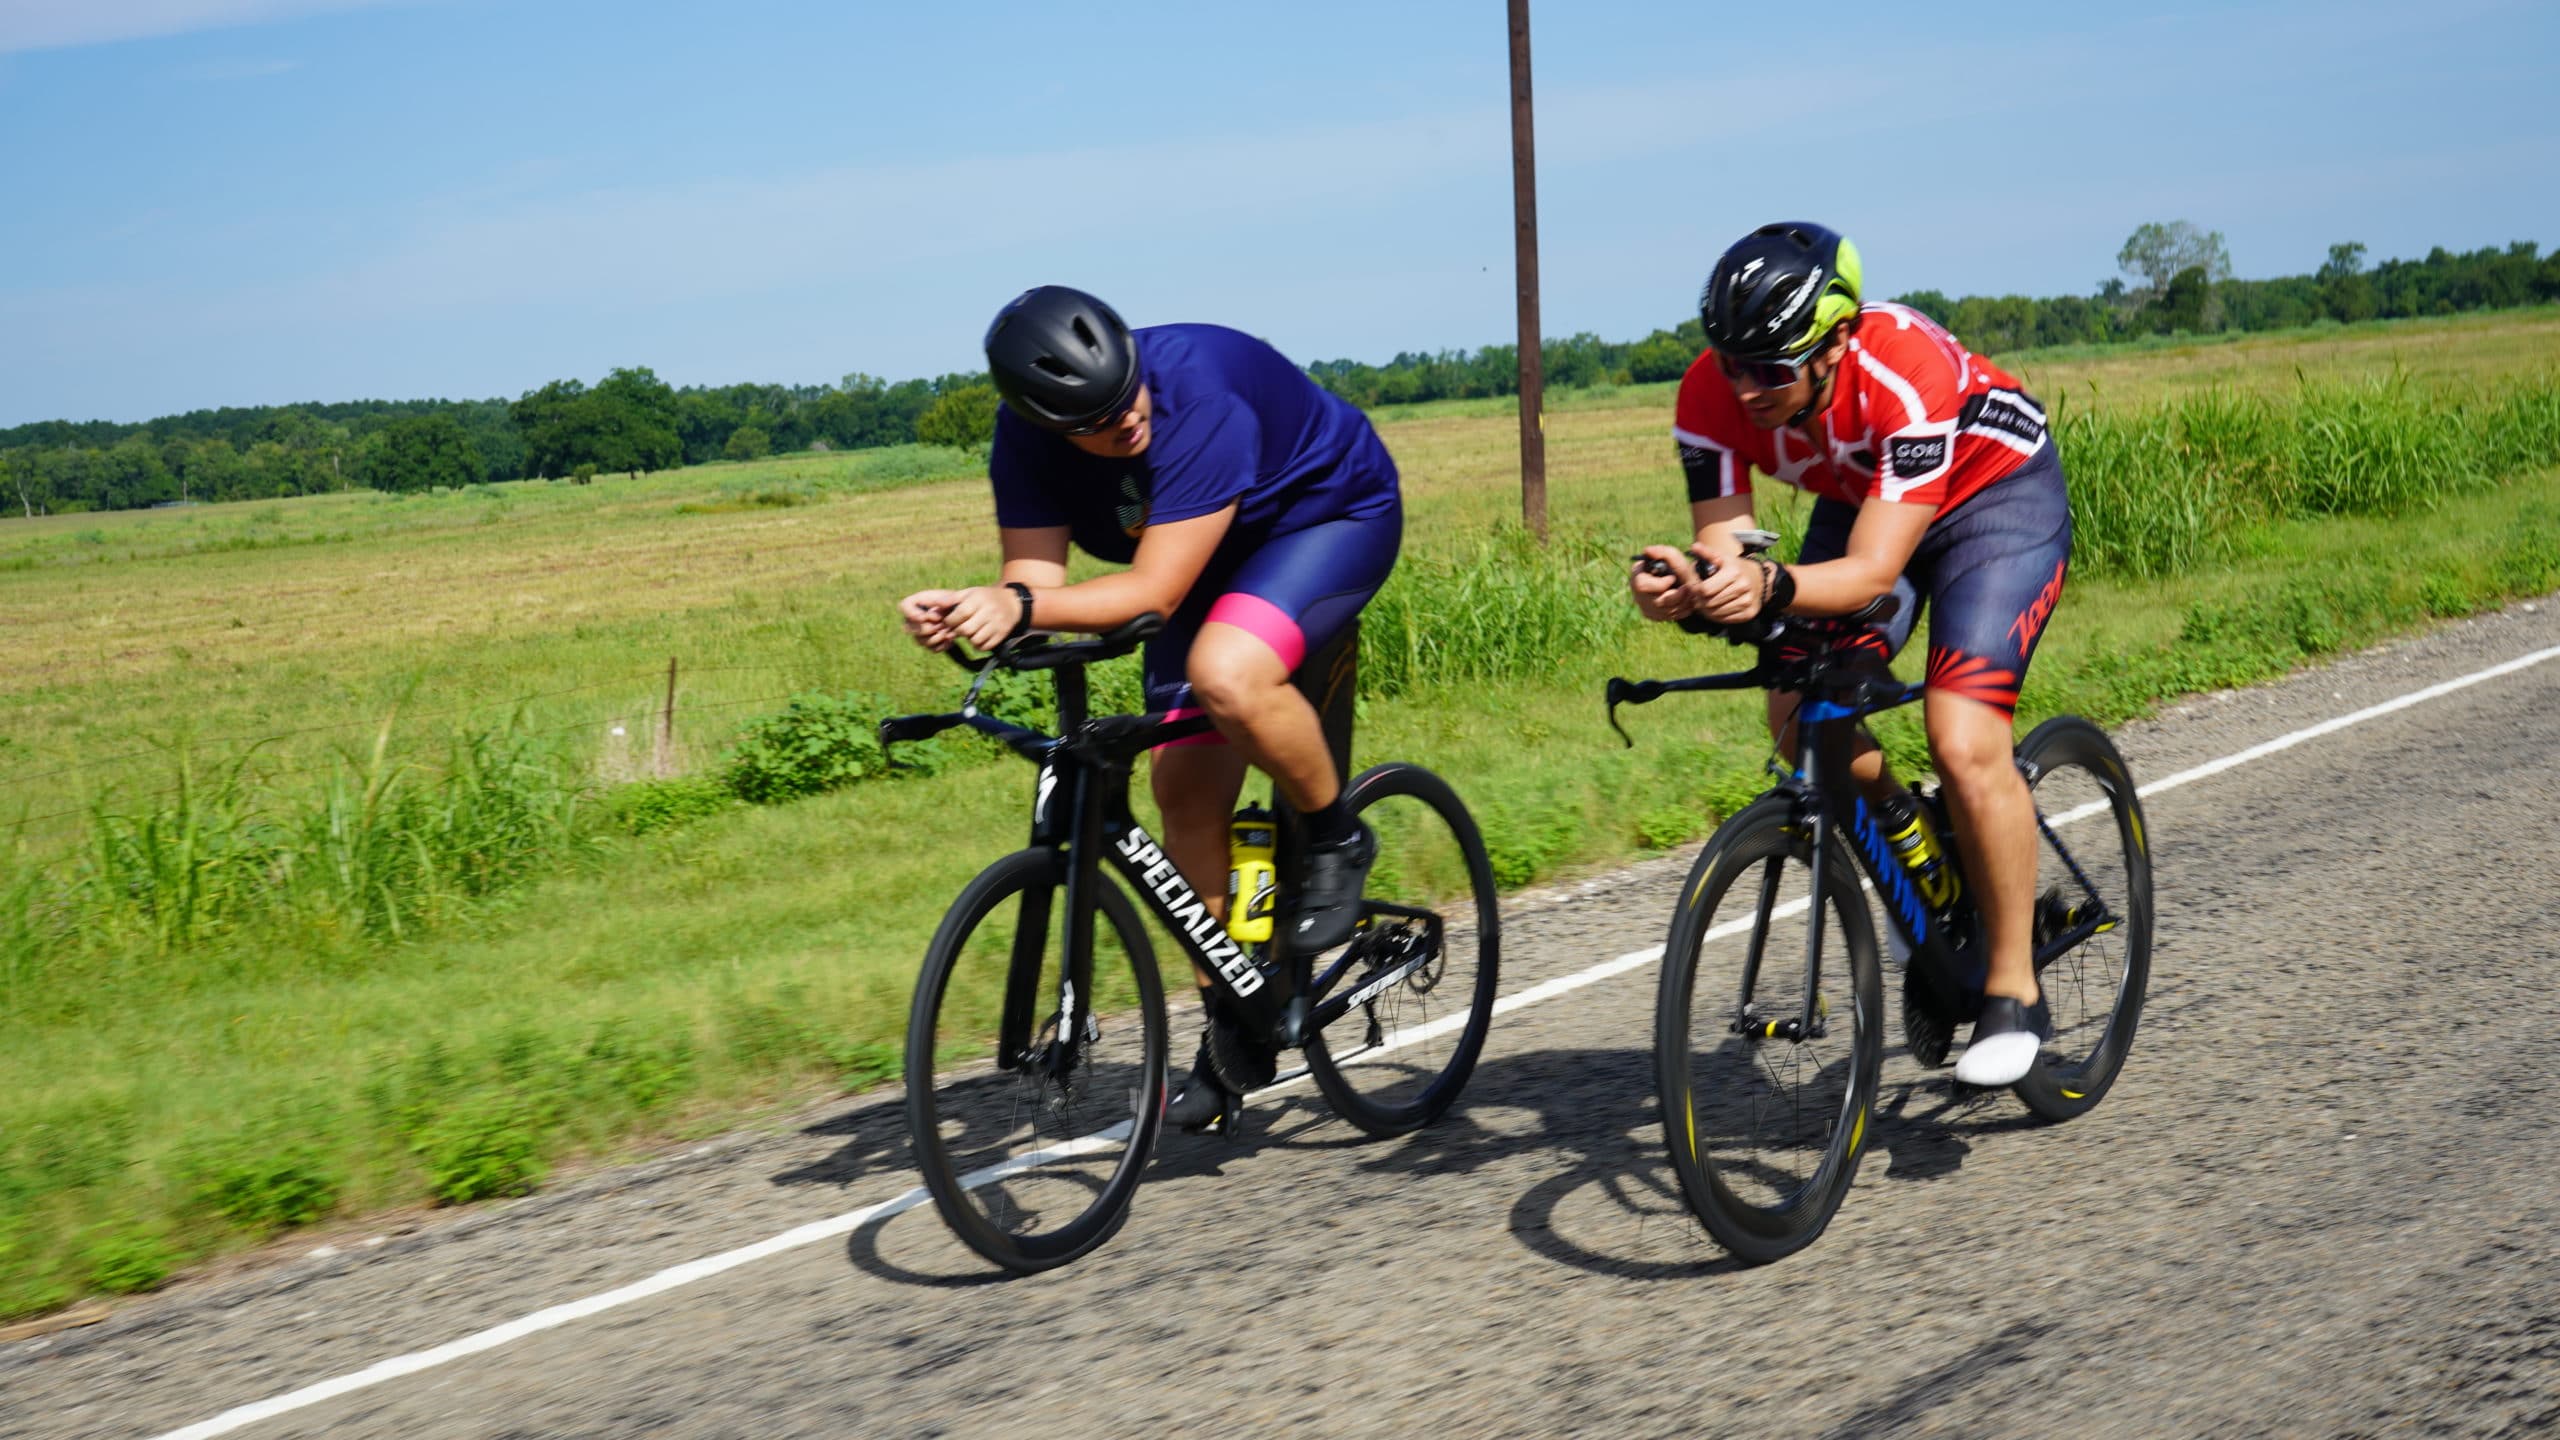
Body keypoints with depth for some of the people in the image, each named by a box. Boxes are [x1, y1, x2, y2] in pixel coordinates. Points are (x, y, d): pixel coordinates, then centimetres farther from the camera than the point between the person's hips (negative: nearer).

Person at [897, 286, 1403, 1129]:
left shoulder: (1199, 390, -38)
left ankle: (1335, 840, -7)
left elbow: (1154, 592, -39)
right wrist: (973, 611, -44)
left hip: (1333, 515, -6)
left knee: (1225, 675, -35)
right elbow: (1035, 579, -23)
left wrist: (1022, 607, -51)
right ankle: (1233, 1030, 11)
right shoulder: (1027, 441, -20)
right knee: (1184, 788, -3)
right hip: (1218, 555, 6)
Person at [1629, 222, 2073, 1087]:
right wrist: (1683, 586, -49)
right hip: (1859, 499, 6)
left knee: (1964, 747, -20)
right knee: (1800, 722, -12)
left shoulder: (1908, 376, -39)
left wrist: (1772, 586, -59)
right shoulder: (1713, 396, -25)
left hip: (1997, 495, -5)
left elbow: (1873, 571, -40)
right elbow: (1721, 547, -25)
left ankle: (2014, 994, -6)